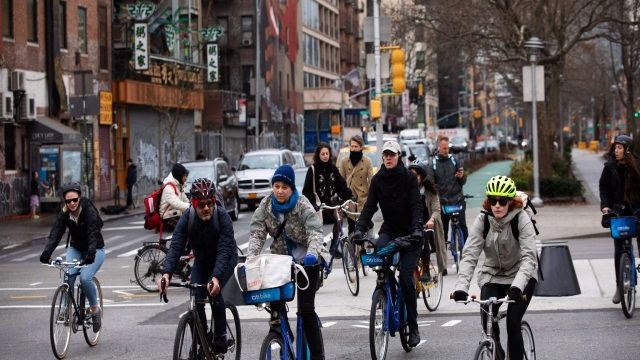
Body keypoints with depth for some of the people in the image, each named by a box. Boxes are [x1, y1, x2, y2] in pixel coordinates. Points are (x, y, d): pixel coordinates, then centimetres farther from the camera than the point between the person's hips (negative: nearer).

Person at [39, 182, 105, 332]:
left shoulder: (89, 211, -22)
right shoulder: (64, 214, -9)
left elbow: (93, 234, -34)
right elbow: (55, 234, -20)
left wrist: (91, 253, -50)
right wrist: (46, 253, -37)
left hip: (94, 250, -4)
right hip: (75, 248, 4)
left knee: (85, 278, -25)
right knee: (68, 275, -24)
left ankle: (95, 309, -2)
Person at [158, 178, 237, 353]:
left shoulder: (222, 217, -31)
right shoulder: (187, 218, -22)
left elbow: (224, 251, -38)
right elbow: (176, 246, -30)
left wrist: (216, 277, -54)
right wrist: (167, 273, -46)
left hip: (225, 261, -3)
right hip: (201, 262, 3)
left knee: (215, 293, -25)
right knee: (195, 299, -14)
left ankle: (220, 338, -10)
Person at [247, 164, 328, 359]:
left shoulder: (302, 205, -16)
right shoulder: (266, 205, -5)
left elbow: (314, 231, -27)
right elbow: (257, 233, -12)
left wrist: (312, 253, -46)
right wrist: (250, 258, -27)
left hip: (306, 261, -4)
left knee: (306, 309, -9)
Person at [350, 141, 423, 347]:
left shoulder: (408, 177, -8)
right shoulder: (377, 180, 1)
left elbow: (416, 205, -15)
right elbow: (369, 206, -5)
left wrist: (417, 229, -31)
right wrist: (359, 229, -20)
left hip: (409, 233, -3)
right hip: (389, 230, 3)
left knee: (406, 278, -12)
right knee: (379, 250, -30)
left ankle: (413, 327, 1)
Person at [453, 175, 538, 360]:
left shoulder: (521, 219, -20)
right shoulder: (482, 220, -13)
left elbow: (529, 257, -29)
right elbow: (469, 254, -21)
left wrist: (517, 286, -45)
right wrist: (461, 286, -35)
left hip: (520, 276, -2)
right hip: (492, 276, 2)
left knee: (513, 323, -18)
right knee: (487, 320, -16)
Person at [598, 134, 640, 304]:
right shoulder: (610, 167, 0)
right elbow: (604, 187, 6)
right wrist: (605, 205, -6)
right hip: (618, 210, 1)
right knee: (619, 249, -1)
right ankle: (619, 286, 6)